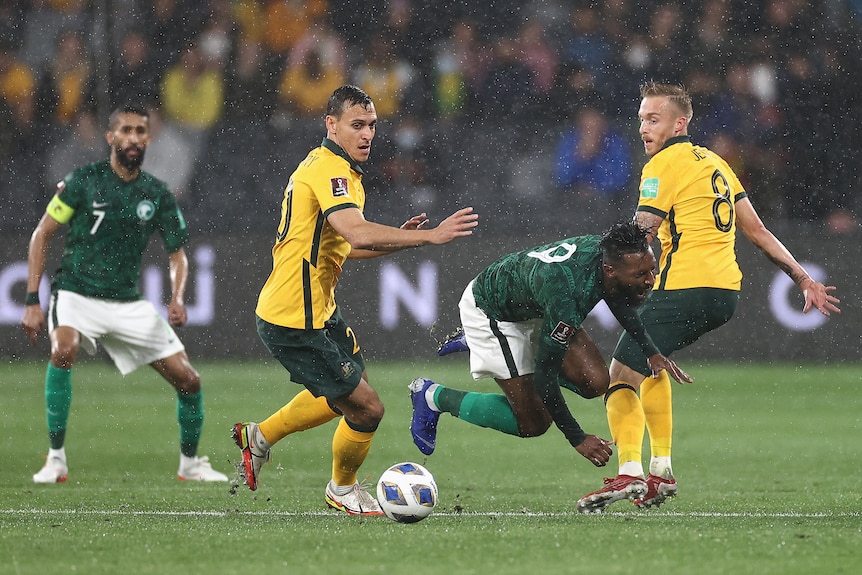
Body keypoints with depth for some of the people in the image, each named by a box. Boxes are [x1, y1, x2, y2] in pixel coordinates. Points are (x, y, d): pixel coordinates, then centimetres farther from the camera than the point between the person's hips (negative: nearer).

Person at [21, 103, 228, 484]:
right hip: (76, 294, -4)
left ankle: (190, 463, 24)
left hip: (127, 304, 4)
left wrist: (177, 299, -14)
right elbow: (41, 235, -4)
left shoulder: (157, 194, 1)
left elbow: (178, 254, 8)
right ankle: (56, 458, -25)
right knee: (64, 348, -35)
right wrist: (33, 301, -11)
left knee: (189, 380, -1)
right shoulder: (83, 181, -8)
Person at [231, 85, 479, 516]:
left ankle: (260, 436, 38)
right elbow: (356, 233, -36)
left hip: (318, 311, 11)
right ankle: (342, 489, 21)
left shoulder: (330, 167, 14)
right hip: (296, 323, -11)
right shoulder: (328, 169, -20)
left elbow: (340, 246, 21)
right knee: (367, 409, -5)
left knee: (348, 388, 29)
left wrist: (398, 239, 7)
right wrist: (429, 236, -39)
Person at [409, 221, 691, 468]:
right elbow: (544, 373, -34)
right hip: (490, 312, -8)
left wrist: (651, 352, -5)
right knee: (533, 424, -7)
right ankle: (433, 397, 13)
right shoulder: (567, 295, -44)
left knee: (595, 382, -4)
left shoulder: (610, 252, -22)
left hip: (533, 305, 8)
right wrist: (578, 439, -28)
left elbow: (619, 302, 5)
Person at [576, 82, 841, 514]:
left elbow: (637, 240, -12)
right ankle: (661, 470, 22)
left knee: (621, 377, -7)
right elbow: (757, 230, 20)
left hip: (684, 290, -9)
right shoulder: (714, 163, 19)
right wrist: (803, 278, 22)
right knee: (649, 360, 29)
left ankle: (629, 473, -27)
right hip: (725, 294, 9)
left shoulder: (664, 165, -6)